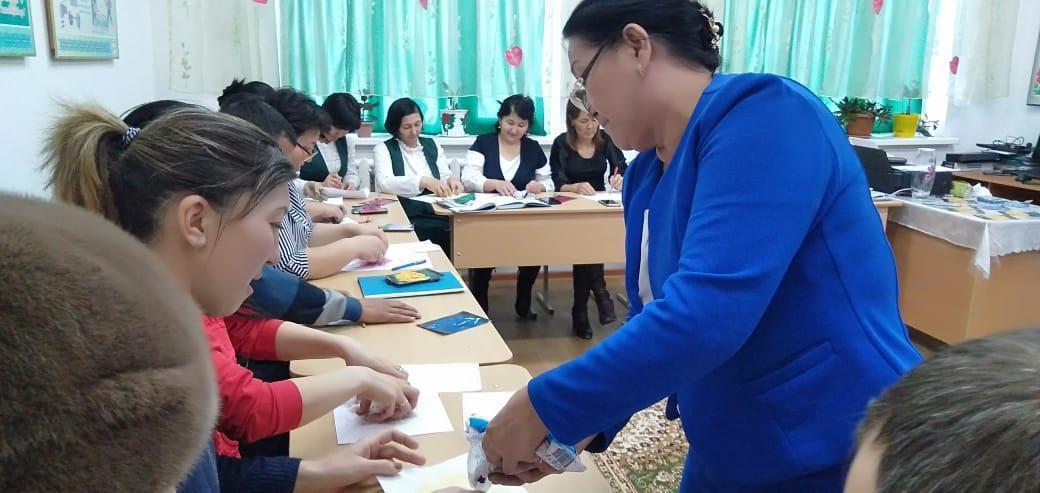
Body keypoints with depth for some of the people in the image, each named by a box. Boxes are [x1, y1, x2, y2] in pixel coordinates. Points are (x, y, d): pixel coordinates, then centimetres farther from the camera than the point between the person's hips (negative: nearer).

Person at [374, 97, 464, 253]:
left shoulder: (432, 145, 17)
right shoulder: (384, 149, 4)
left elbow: (445, 176, 14)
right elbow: (384, 183, -14)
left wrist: (452, 180, -11)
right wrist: (422, 181, -27)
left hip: (437, 214, 4)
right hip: (404, 218, -4)